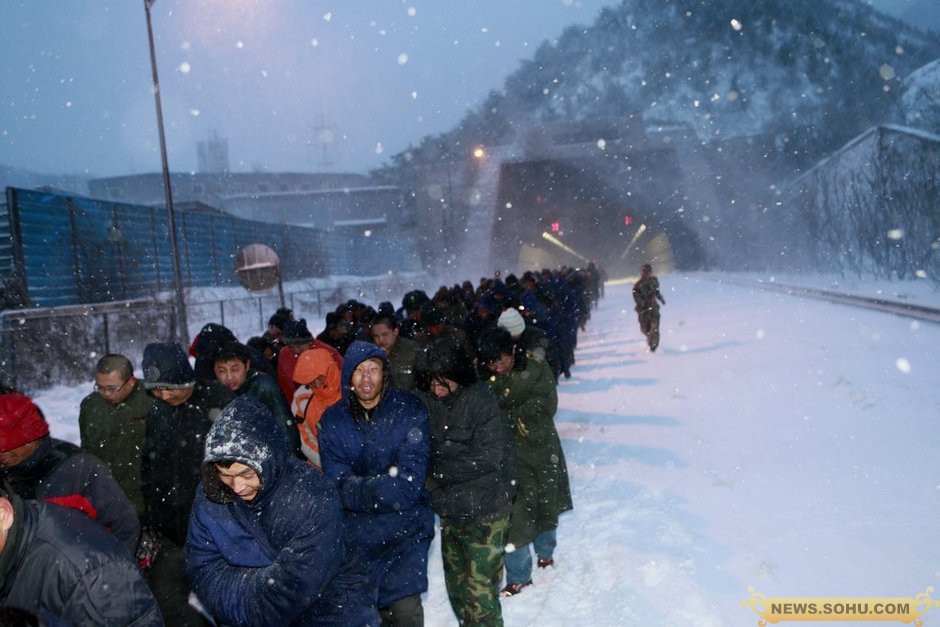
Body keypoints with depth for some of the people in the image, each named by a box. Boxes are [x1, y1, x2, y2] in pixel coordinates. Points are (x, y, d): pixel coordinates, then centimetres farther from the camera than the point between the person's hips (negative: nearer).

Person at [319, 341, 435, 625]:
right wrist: (385, 485, -19)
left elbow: (409, 483, -13)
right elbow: (339, 488, -8)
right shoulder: (332, 420, -1)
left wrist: (359, 487, -14)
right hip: (356, 530, 2)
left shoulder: (409, 410, -8)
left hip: (405, 529, -2)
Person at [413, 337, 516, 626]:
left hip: (484, 511, -5)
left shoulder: (480, 399, -16)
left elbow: (487, 457, -18)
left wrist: (436, 472, -15)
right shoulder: (425, 401, -3)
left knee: (480, 594, -3)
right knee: (457, 589, 20)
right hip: (449, 510, 5)